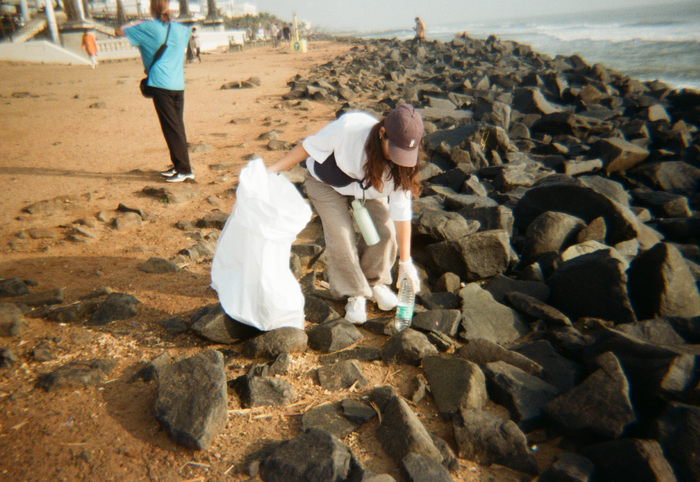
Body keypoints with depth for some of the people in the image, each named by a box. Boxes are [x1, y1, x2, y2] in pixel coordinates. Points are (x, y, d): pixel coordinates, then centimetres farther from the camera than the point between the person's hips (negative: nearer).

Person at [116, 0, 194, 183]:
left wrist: (137, 23, 23)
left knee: (172, 128, -5)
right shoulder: (181, 29, 10)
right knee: (178, 126, 11)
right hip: (178, 85, 5)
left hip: (160, 84, -5)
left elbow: (119, 31, 8)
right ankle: (178, 166, 18)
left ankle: (184, 169, -6)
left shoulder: (148, 27, -3)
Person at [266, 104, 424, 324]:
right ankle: (355, 294, 5)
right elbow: (310, 145, -22)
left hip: (368, 189, 3)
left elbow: (402, 213, -22)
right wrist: (274, 169, -19)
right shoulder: (349, 127, -39)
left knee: (384, 231, -14)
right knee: (341, 235, -18)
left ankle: (375, 282, 15)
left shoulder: (401, 165, -28)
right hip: (327, 182, -2)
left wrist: (405, 261, -20)